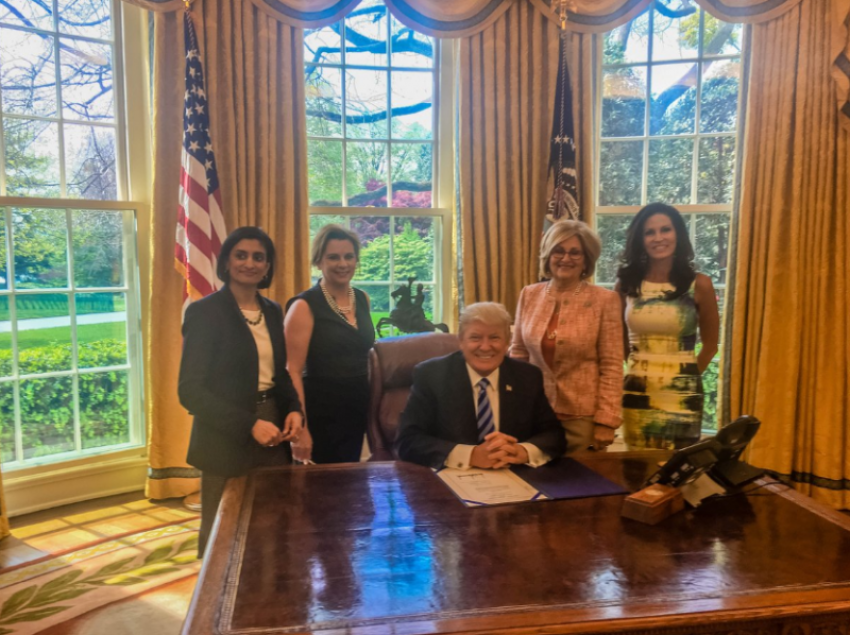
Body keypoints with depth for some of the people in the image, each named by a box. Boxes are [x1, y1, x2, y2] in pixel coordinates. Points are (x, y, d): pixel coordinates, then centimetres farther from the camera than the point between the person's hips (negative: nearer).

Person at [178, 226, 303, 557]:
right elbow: (191, 391, -14)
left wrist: (294, 409, -3)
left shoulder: (272, 311, 8)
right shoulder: (205, 312, -10)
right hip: (228, 441, -5)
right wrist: (249, 425, -21)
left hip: (273, 436, 5)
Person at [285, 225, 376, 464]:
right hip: (321, 412, -6)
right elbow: (293, 371, -15)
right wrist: (300, 427, -20)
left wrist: (371, 404, 15)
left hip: (358, 408, 6)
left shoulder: (363, 300, 6)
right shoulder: (304, 306, -12)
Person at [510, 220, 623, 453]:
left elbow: (611, 367, -7)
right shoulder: (529, 295, 2)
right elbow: (518, 354, 9)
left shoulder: (605, 300, -7)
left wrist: (605, 422, -10)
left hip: (582, 416, -3)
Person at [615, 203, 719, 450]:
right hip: (636, 392, 2)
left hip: (681, 394, -2)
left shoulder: (699, 284, -5)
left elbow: (710, 344, 6)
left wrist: (685, 377, 7)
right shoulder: (626, 283, 1)